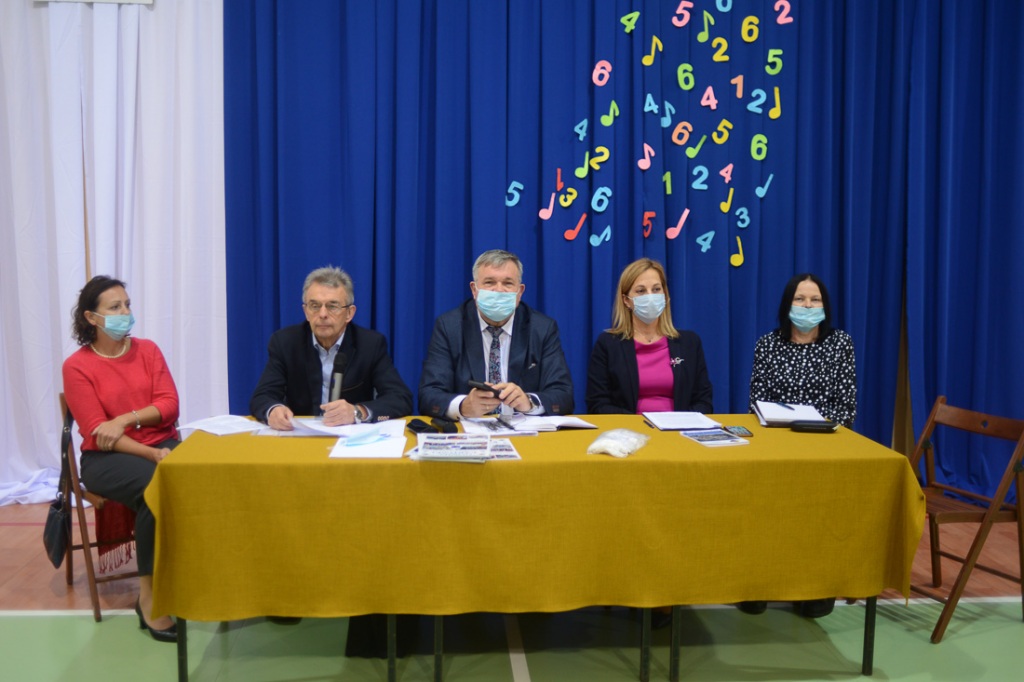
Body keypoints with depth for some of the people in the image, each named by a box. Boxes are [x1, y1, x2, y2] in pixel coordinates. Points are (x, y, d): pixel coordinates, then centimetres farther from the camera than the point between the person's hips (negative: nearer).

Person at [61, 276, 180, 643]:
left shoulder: (148, 350, 9)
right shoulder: (76, 366, -3)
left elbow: (169, 405, 1)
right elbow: (97, 434, -10)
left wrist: (125, 418, -17)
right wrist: (151, 455, -21)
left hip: (163, 444, 3)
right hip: (106, 458, -3)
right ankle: (149, 595, -20)